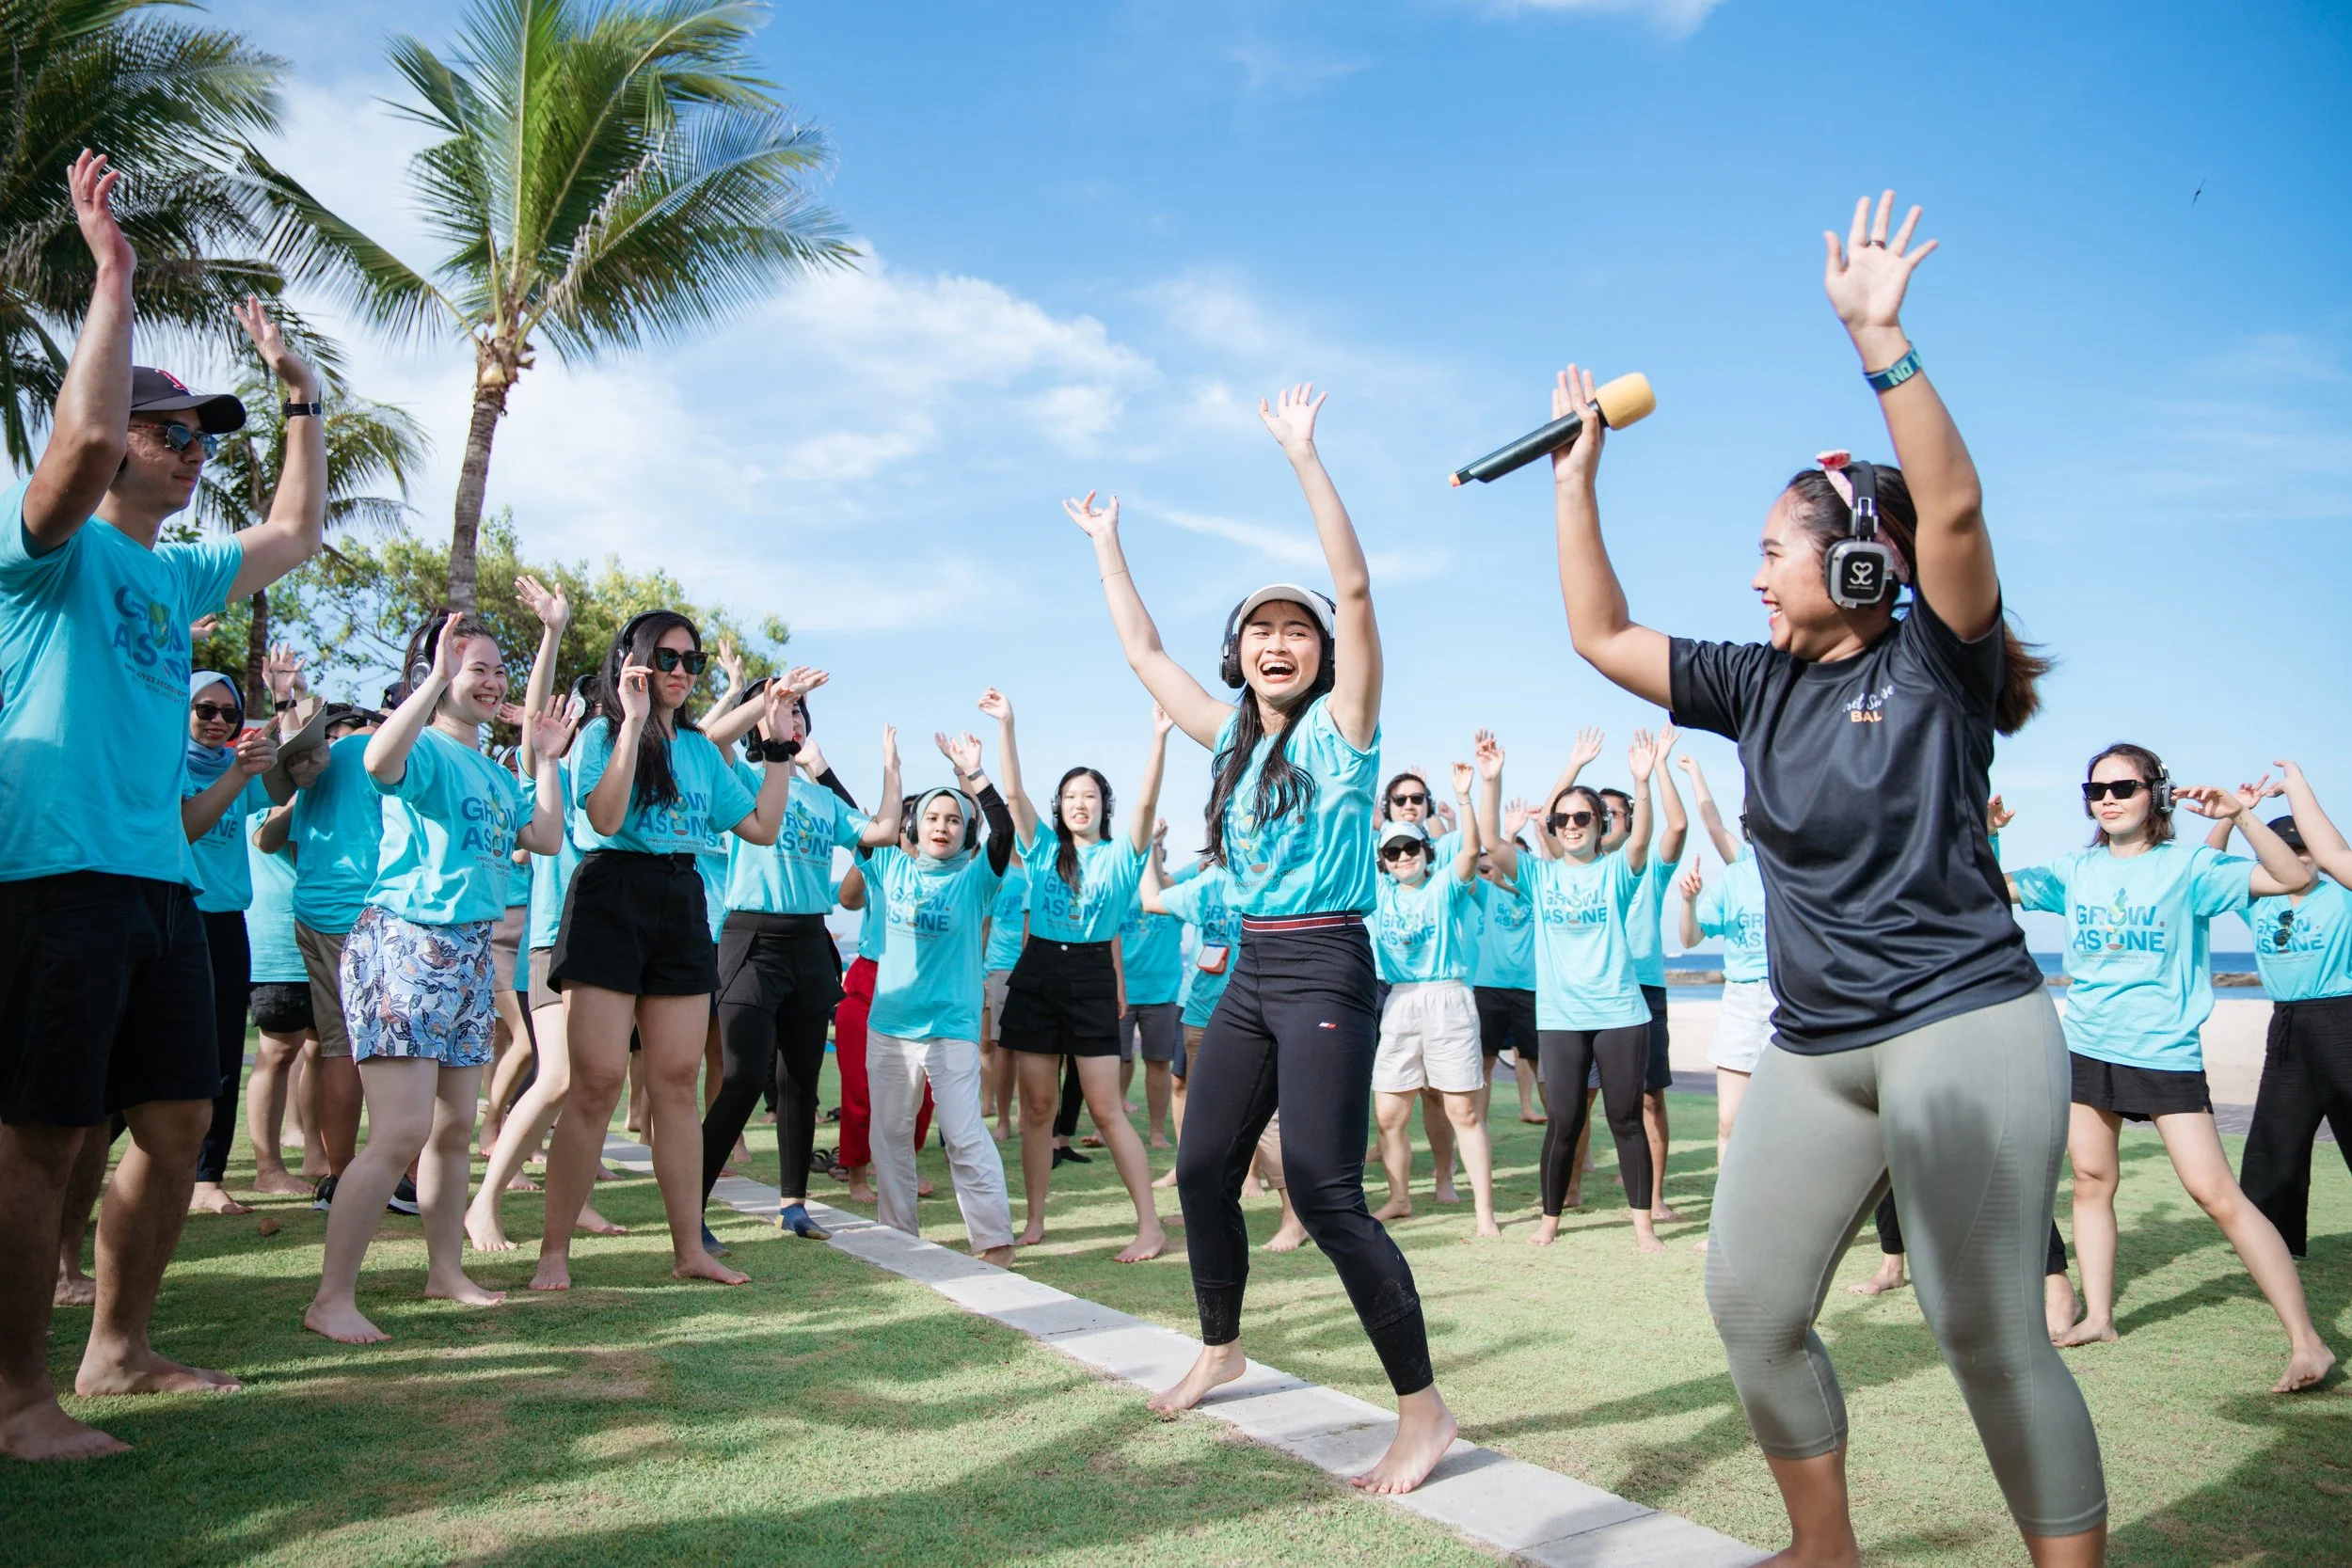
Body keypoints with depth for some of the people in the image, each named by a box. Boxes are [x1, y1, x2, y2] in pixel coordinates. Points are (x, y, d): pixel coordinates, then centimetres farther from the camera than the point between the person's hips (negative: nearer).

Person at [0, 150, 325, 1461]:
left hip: (163, 883, 8)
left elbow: (299, 531, 30)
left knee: (179, 1120, 10)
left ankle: (119, 1350, 23)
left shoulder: (181, 578, 19)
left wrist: (302, 392, 27)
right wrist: (114, 281, -14)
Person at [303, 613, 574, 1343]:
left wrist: (549, 759, 18)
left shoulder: (493, 771, 17)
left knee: (455, 1129, 13)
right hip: (403, 945, -8)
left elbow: (546, 837, 19)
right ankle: (331, 1299, -6)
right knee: (401, 1133, -14)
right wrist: (437, 678, -28)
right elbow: (378, 762, -32)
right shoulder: (425, 749, -8)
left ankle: (446, 1270, 25)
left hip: (467, 953, 8)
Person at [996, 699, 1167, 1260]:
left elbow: (1146, 803, -9)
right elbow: (1014, 793, 0)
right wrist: (1006, 726, -10)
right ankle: (1034, 1219, 18)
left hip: (1092, 977, -3)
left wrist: (1159, 738, -21)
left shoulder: (1119, 855, 5)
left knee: (1106, 1109, -5)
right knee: (1036, 1105, 6)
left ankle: (1150, 1226, -2)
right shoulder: (1043, 850, 10)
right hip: (1037, 973, 3)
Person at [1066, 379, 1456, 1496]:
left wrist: (1303, 456, -18)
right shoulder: (1233, 736, 13)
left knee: (1327, 1198, -12)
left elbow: (1356, 588, -16)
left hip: (1327, 971, -7)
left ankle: (1424, 1409, 1)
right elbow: (1143, 651, 22)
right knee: (1202, 1171, 13)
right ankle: (1219, 1348, 35)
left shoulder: (1341, 727, -5)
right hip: (1251, 973, 8)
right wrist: (1107, 546, 25)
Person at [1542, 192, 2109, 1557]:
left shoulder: (1937, 660, -6)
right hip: (1815, 1047, 7)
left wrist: (1880, 338, -26)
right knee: (1750, 1304, 7)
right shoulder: (1760, 686, 9)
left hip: (1966, 1023, -6)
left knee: (1988, 1331, -6)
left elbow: (1952, 504, -23)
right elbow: (1603, 637, 13)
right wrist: (1578, 480, 12)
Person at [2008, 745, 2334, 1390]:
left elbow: (2294, 879, -10)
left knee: (2216, 1193, -10)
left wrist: (2240, 816, -21)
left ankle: (2307, 1341, -3)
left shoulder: (2186, 866, -4)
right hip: (2087, 1048, 5)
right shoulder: (2075, 871, 7)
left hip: (2166, 1052, -4)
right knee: (2091, 1180, 10)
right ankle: (2098, 1316, 23)